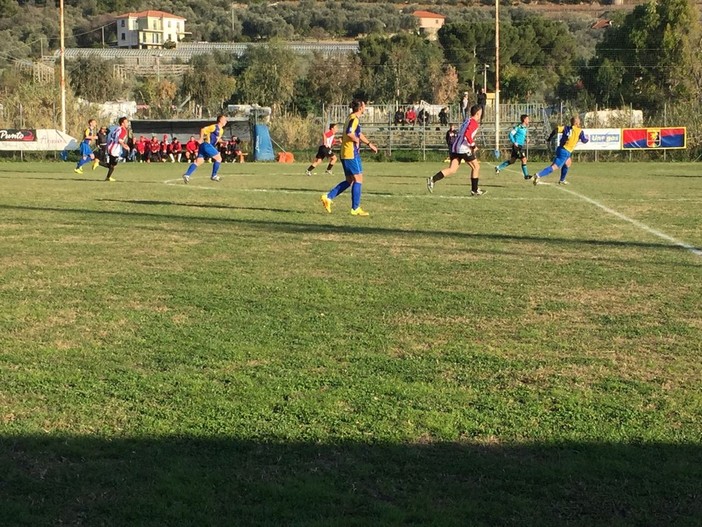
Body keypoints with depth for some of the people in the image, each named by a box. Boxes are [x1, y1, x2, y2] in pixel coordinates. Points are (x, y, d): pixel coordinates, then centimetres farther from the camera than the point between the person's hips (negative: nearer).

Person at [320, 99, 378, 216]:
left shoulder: (352, 118, 18)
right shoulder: (354, 119, -12)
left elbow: (359, 134, 30)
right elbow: (349, 133, -28)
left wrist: (369, 144, 29)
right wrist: (357, 140, -11)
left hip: (345, 154, 10)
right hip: (352, 154, -10)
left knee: (349, 181, 14)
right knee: (358, 179, -3)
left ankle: (328, 197, 7)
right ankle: (355, 209, -1)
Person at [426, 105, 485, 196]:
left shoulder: (467, 120, 21)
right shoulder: (474, 122, -8)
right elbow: (467, 135, -22)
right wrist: (473, 146, -13)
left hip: (455, 147, 8)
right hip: (464, 148, -8)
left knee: (452, 170, 2)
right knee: (476, 167, 8)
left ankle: (432, 179, -14)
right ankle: (474, 190, 12)